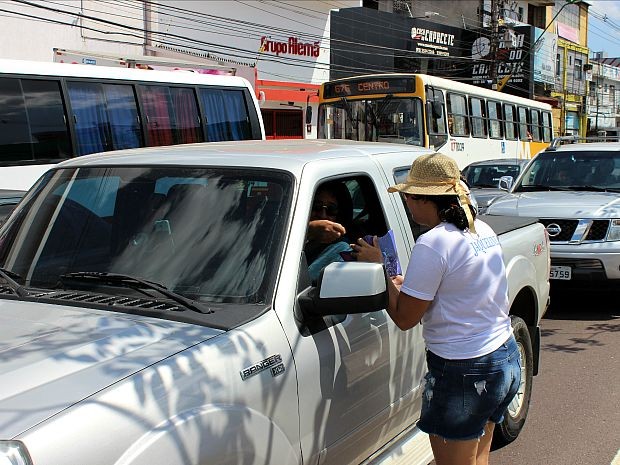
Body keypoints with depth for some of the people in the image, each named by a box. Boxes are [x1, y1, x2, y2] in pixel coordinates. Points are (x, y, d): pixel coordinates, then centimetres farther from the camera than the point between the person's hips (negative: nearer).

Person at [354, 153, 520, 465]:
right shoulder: (482, 231, 6)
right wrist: (413, 284, 12)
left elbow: (404, 318, -14)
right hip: (506, 359, 9)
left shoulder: (432, 244, -21)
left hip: (463, 373, -9)